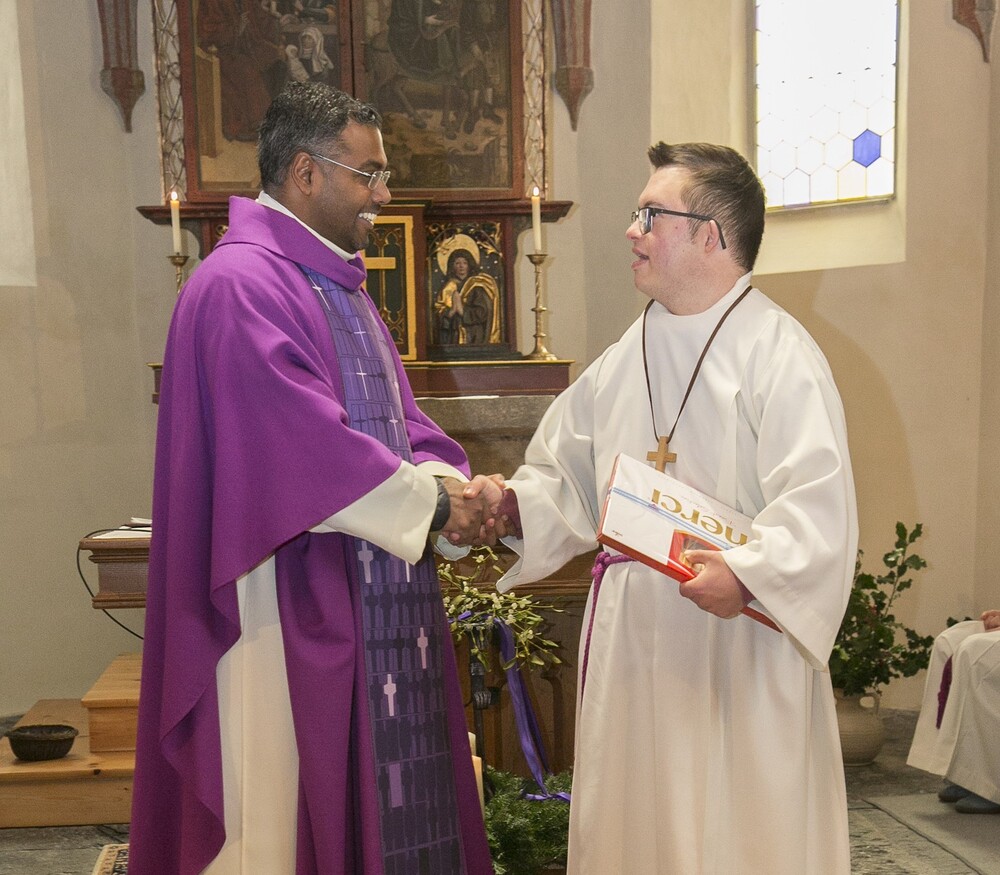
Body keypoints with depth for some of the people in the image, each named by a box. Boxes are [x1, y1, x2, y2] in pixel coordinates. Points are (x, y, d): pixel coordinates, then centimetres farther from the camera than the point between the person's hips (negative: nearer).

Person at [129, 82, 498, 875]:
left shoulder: (340, 286, 15)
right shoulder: (240, 287, -16)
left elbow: (399, 418, 14)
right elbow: (308, 448, -24)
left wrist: (447, 481, -7)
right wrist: (433, 501, -14)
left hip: (371, 595, 9)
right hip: (295, 606, -9)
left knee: (387, 800, 15)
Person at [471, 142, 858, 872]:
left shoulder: (778, 353, -10)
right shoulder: (627, 359, 11)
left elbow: (819, 509, -18)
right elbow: (564, 475, 15)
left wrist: (749, 572, -30)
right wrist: (513, 505, -3)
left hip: (739, 645, -6)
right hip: (632, 636, 6)